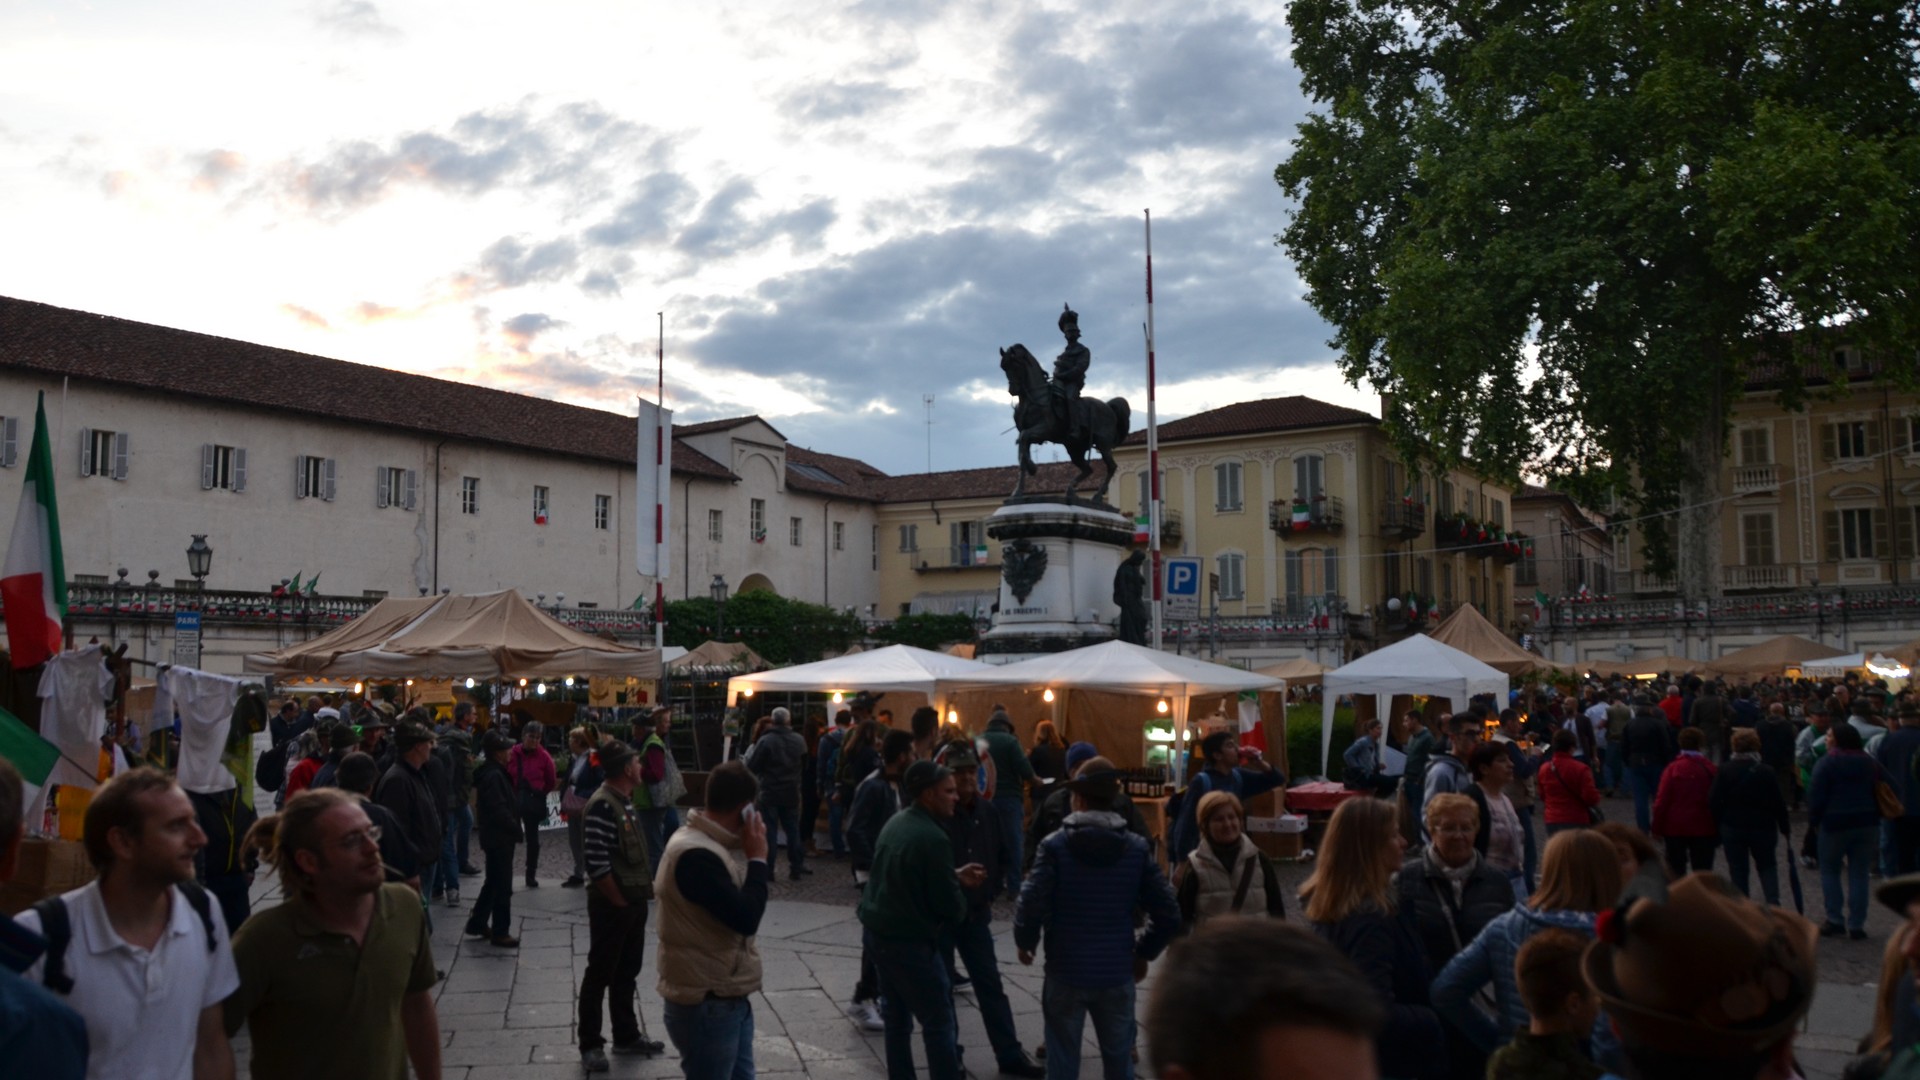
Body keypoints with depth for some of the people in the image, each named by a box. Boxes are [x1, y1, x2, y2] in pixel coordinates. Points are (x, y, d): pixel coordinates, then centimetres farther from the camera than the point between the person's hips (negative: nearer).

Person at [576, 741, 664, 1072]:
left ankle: (626, 1036, 29)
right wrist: (619, 901, -15)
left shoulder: (625, 801, 9)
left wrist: (642, 892, 11)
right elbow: (596, 864, -23)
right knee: (600, 974, 3)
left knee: (627, 972, 18)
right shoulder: (602, 805, -21)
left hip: (634, 901, 9)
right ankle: (590, 1045, 13)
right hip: (611, 905, -9)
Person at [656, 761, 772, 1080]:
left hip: (729, 998, 10)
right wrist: (757, 858, -17)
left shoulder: (715, 845, 6)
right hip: (705, 1005, -9)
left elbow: (744, 907, 13)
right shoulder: (696, 854, -24)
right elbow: (746, 917, -25)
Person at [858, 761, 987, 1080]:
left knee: (896, 1015, 18)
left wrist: (955, 876, 13)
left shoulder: (896, 822, 5)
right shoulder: (933, 839, -22)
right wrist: (959, 905, 5)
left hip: (878, 930, 9)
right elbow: (951, 907, -17)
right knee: (939, 1023, 0)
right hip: (909, 940, -9)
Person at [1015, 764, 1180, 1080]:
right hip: (1117, 973, 2)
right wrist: (1144, 952, 10)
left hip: (1066, 972, -2)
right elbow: (1169, 915, -5)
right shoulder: (1137, 848, -4)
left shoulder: (1055, 845, -12)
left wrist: (1025, 942, 2)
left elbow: (1031, 906, -18)